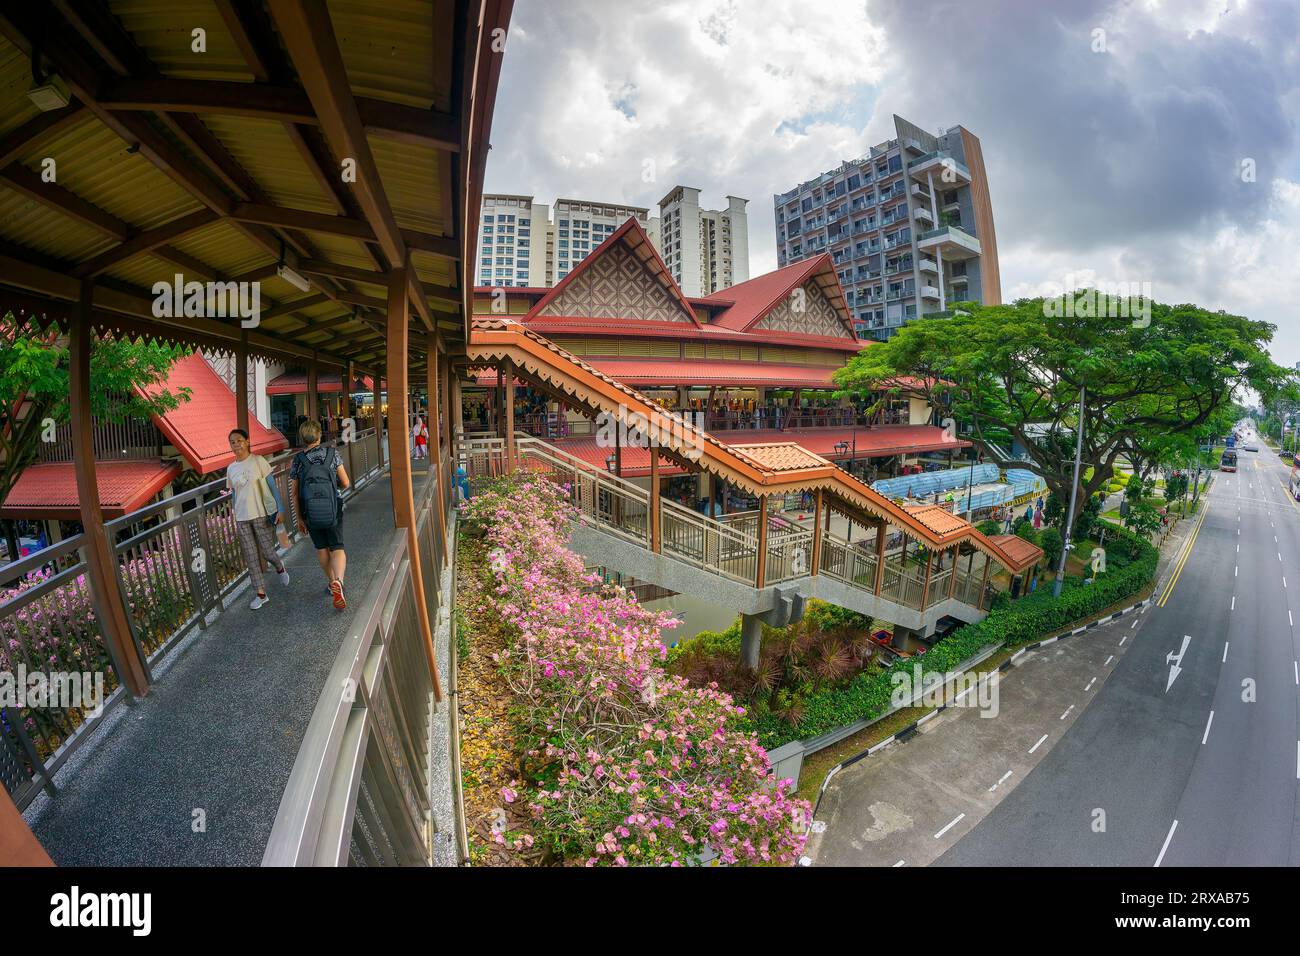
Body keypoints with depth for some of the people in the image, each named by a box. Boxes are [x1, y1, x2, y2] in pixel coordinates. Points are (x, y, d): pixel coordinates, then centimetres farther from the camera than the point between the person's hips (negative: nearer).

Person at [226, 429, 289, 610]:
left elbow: (272, 485, -4)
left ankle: (280, 568, 31)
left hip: (261, 514, -4)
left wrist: (279, 509, -10)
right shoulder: (230, 468, 9)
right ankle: (260, 593, 13)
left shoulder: (258, 460, -4)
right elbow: (234, 494, 14)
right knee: (251, 557, 5)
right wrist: (235, 520, 14)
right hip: (242, 518, 4)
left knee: (267, 551, -3)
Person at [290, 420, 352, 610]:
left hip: (311, 514, 1)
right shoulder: (332, 453, -5)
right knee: (337, 548, 2)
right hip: (333, 511, -1)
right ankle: (338, 581, -24)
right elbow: (346, 483, -5)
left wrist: (299, 518, 9)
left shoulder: (297, 461, -2)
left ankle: (332, 582, 32)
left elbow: (294, 493, 0)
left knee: (321, 548, 19)